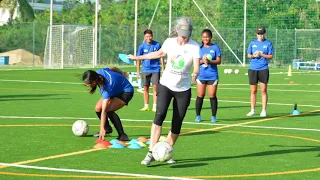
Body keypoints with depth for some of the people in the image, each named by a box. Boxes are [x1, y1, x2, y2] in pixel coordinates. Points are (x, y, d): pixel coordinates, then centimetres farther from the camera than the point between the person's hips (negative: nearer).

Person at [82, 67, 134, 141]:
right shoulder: (99, 72, -21)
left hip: (126, 92, -9)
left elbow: (104, 111, -39)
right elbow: (113, 68, 0)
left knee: (108, 110, -29)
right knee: (98, 108, -2)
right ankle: (107, 128, 23)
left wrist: (102, 129, -38)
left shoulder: (106, 89, -39)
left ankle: (122, 135, -22)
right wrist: (122, 73, 21)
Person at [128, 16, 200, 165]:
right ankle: (151, 153, -21)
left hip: (183, 89, 0)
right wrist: (138, 58, 22)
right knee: (160, 115, -21)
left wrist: (195, 73, -47)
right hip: (166, 85, 0)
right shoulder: (169, 42, -4)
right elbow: (159, 53, 16)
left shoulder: (194, 47, -11)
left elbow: (196, 66, -23)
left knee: (177, 124, 1)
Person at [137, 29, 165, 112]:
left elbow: (161, 57, 5)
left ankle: (154, 106, -3)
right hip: (145, 70, 1)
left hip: (155, 69, -1)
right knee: (145, 88, 4)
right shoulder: (142, 46, -2)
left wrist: (163, 68, 4)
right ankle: (146, 106, 12)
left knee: (155, 87, -6)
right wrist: (138, 71, 3)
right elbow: (138, 59, 5)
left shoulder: (157, 45, -4)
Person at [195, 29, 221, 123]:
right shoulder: (199, 48, 6)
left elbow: (219, 61, -2)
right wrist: (202, 61, -16)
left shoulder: (215, 47, 3)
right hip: (201, 75, 1)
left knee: (212, 96, -1)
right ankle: (198, 116, 8)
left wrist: (210, 61, -17)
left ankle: (214, 116, 7)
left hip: (212, 75, -1)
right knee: (200, 96, 0)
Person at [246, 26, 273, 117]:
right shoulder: (252, 43, 10)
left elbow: (270, 56, 0)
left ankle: (264, 110, 0)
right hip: (253, 69, 2)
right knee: (253, 91, 5)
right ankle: (252, 110, 13)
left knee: (263, 90, -4)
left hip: (263, 69, -2)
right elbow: (248, 55, 12)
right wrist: (253, 55, -9)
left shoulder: (268, 43, 3)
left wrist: (261, 54, -13)